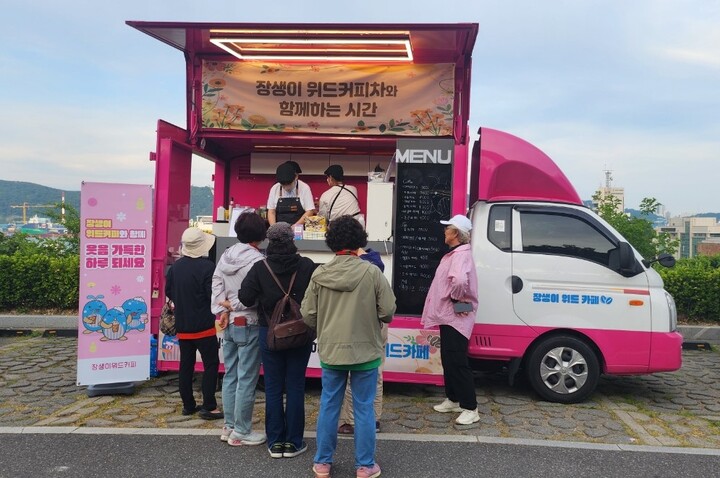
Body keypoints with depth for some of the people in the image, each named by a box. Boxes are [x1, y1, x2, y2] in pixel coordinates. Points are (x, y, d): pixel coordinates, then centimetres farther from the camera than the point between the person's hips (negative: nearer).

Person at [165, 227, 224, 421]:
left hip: (182, 326, 6)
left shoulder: (175, 266, 3)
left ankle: (188, 405, 20)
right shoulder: (207, 266, -17)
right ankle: (208, 407, -1)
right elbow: (213, 295, -19)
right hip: (203, 325, -6)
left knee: (186, 365, 12)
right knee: (211, 364, 1)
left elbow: (168, 291, 11)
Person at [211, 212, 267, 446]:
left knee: (230, 375, 15)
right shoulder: (257, 260, -18)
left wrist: (222, 311, -3)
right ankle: (241, 432, 10)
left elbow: (216, 285, 5)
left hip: (228, 324, 8)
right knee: (246, 379, 2)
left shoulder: (225, 256, 6)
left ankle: (229, 426, 25)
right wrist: (234, 306, -7)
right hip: (249, 325, -8)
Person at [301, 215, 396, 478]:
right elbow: (388, 312, -9)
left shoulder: (319, 274, -6)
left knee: (328, 406, 15)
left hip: (330, 351, 2)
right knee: (364, 409, 10)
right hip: (365, 351, -2)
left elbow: (307, 314, -2)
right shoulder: (372, 272, -12)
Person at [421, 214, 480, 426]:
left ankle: (470, 409, 1)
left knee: (458, 363, -6)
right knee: (448, 360, 18)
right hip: (448, 316, 11)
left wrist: (457, 297, -23)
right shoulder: (455, 254, 13)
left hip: (455, 317, -11)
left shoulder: (461, 255, -21)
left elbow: (459, 281, -41)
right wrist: (455, 297, 10)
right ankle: (453, 400, 29)